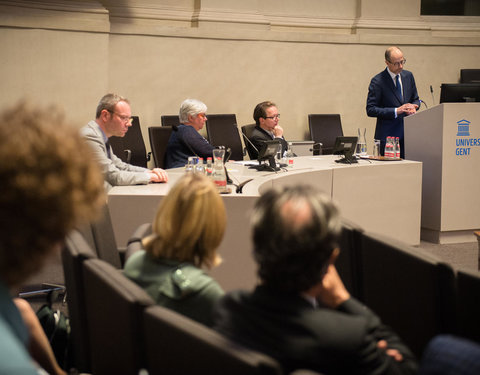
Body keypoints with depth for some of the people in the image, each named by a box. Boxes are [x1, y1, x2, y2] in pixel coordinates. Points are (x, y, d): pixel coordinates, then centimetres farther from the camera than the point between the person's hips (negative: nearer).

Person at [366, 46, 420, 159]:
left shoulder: (408, 76, 8)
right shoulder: (377, 81, -9)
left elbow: (415, 99, 19)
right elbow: (370, 110, -12)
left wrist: (413, 107, -6)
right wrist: (396, 111, -20)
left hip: (408, 133, 5)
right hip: (388, 136, -5)